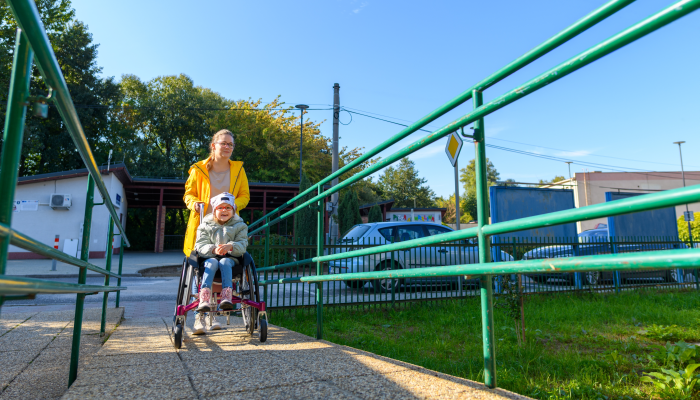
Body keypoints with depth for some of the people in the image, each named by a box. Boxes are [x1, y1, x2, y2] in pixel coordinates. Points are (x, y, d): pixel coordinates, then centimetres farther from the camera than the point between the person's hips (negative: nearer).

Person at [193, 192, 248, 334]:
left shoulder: (239, 226, 10)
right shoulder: (205, 226, 10)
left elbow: (242, 245, -4)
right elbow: (200, 246, -3)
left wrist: (230, 246, -27)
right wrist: (214, 249, -24)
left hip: (230, 259, 0)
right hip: (210, 258, 0)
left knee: (225, 262, -34)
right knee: (212, 262, -33)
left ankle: (227, 296, -48)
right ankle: (204, 299, -48)